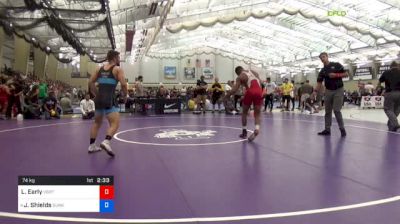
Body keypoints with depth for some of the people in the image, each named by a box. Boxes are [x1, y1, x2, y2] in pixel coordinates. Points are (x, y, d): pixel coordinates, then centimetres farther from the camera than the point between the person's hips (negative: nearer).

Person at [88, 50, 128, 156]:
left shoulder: (99, 68, 16)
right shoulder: (118, 69, -1)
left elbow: (91, 82, 15)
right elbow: (123, 84, -10)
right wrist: (124, 95, 5)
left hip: (98, 98, 6)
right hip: (109, 99, -6)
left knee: (97, 123, 21)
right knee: (115, 123, -6)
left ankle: (92, 146, 23)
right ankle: (106, 142, -29)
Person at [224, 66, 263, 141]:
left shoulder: (240, 77, 9)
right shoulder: (254, 72, 23)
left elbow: (234, 90, -1)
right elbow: (260, 83, 18)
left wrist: (226, 96, 10)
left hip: (250, 92, -3)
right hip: (259, 91, 3)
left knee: (244, 112, 18)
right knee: (257, 114, 10)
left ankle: (244, 132, 21)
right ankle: (257, 129, -16)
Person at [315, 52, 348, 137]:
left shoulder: (336, 65, -1)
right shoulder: (322, 71, 8)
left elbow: (346, 74, -2)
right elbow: (319, 84, 1)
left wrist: (336, 75, -16)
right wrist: (315, 92, -14)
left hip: (338, 90, -5)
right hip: (328, 91, 5)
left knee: (336, 110, -12)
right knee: (327, 111, 6)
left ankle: (342, 128, 1)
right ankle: (327, 129, 13)